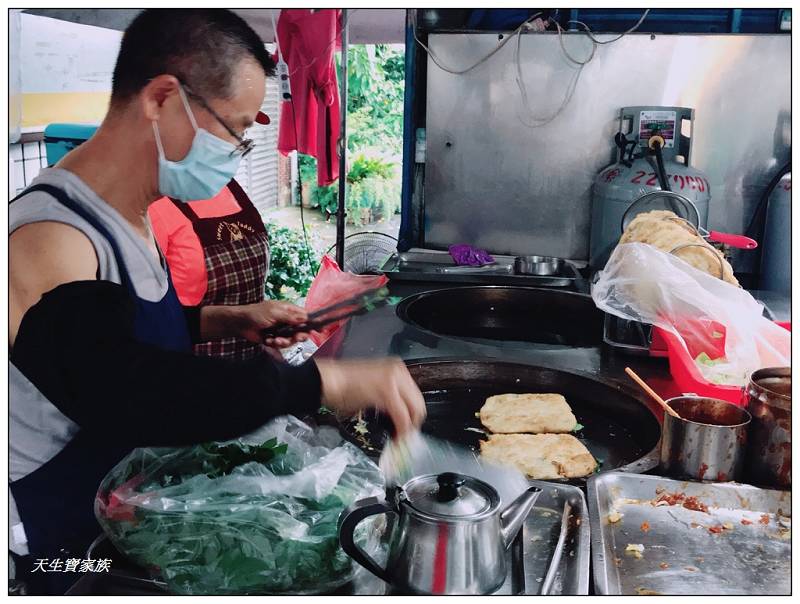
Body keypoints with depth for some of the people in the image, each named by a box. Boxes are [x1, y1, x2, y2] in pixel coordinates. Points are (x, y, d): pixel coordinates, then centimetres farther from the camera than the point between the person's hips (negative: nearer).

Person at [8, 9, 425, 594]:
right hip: (73, 544, -8)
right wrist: (325, 381, -43)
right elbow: (128, 394, -44)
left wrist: (221, 320, 0)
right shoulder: (45, 238, -29)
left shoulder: (131, 216, 0)